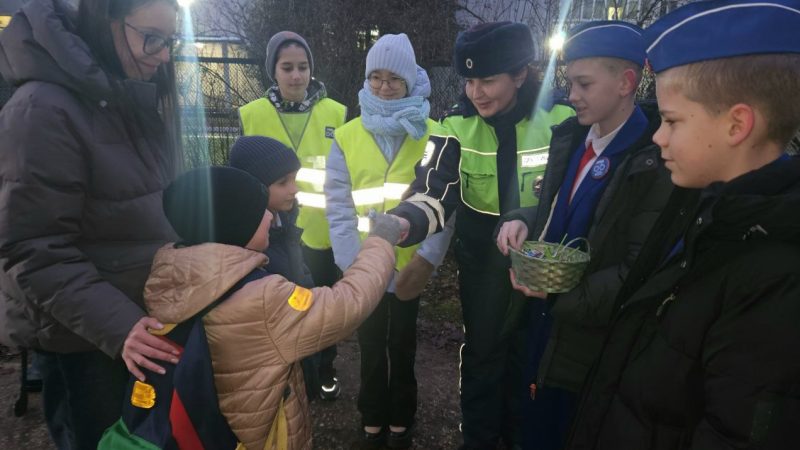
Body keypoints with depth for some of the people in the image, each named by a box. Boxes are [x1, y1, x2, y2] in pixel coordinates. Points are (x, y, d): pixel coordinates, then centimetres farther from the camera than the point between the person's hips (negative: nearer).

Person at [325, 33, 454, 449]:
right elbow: (338, 209, -6)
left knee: (402, 345, 15)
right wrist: (354, 264, -14)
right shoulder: (346, 136, -2)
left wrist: (427, 258, -19)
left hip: (410, 266, -1)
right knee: (371, 346, 16)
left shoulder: (433, 136, -4)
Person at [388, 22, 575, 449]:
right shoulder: (456, 127, -11)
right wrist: (403, 223, -44)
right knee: (482, 352, 13)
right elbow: (433, 192, -23)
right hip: (482, 261, 0)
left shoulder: (561, 122, -13)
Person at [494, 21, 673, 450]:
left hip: (593, 343, -7)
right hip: (544, 323, 7)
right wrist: (521, 221, -7)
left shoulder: (656, 162, -21)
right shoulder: (569, 137, 3)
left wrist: (563, 294, -24)